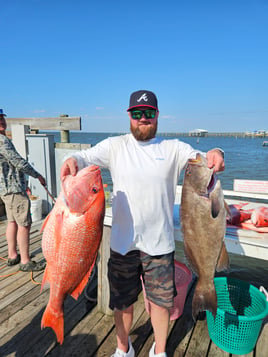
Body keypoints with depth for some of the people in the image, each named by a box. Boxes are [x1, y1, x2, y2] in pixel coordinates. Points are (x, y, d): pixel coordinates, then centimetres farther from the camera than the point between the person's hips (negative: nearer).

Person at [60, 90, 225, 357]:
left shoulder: (173, 148, 0)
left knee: (161, 300, 18)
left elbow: (201, 160, -8)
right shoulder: (115, 145, 0)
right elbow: (87, 157, -9)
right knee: (122, 301, 20)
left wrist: (214, 155, -32)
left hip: (159, 244, 0)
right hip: (122, 243, 1)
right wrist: (72, 160, -32)